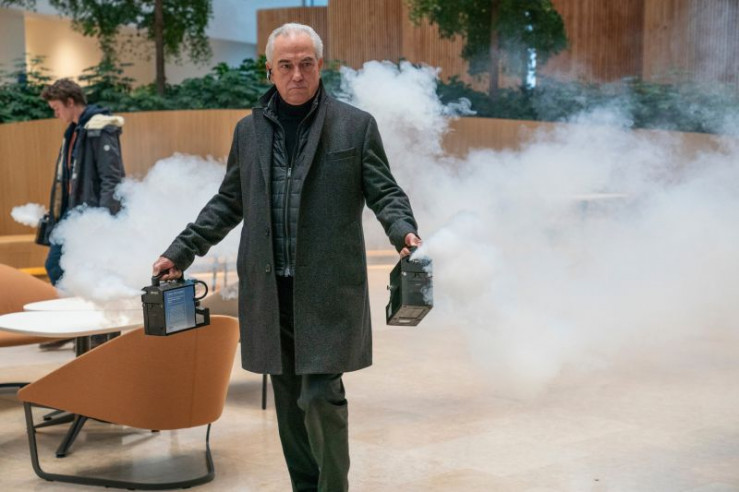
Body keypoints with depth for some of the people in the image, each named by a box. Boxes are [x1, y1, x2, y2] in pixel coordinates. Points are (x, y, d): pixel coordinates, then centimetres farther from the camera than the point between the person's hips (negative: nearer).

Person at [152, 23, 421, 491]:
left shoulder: (356, 125, 2)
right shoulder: (249, 130, 12)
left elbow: (384, 191, 1)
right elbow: (228, 202, 17)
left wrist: (404, 230, -20)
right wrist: (181, 251, 11)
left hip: (327, 289, -4)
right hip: (269, 290, 4)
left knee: (321, 396, -8)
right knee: (289, 401, 11)